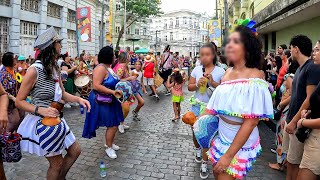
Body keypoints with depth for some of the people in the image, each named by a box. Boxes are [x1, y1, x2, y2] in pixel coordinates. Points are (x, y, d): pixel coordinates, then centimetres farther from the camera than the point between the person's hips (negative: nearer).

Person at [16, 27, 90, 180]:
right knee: (57, 163, 5)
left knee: (75, 151, 16)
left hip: (56, 120, 8)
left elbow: (62, 94, 11)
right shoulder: (35, 70, -21)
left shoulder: (54, 68, 3)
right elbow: (19, 101, -15)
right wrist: (40, 110, -29)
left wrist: (78, 99, -6)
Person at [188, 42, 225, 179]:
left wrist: (213, 82, -23)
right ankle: (197, 149, 47)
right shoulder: (197, 69, -1)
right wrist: (197, 84, -18)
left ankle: (204, 164, 15)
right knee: (195, 133, 16)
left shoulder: (220, 71, -8)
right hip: (197, 106, 3)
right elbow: (189, 87, 3)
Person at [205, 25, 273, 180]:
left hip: (240, 143, -6)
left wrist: (229, 155, -22)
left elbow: (251, 120, -22)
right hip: (221, 137, 6)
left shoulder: (255, 75, -18)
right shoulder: (228, 72, 1)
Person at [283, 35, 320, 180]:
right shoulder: (300, 68, 13)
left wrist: (294, 121, -18)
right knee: (289, 158, 16)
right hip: (291, 120, 8)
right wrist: (289, 118, 14)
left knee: (295, 161, 3)